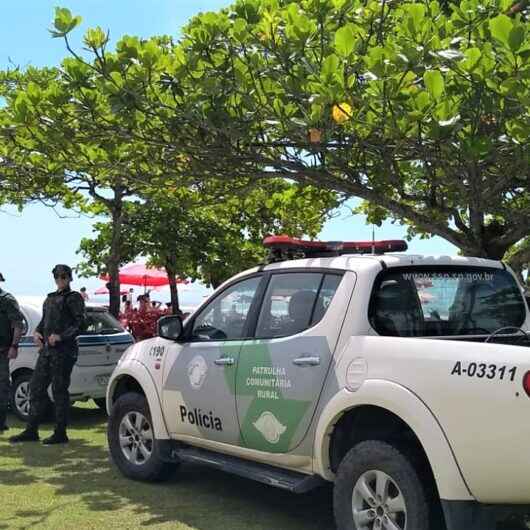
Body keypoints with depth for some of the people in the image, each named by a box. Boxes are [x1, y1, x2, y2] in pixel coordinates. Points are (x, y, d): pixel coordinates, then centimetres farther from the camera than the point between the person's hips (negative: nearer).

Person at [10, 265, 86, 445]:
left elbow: (80, 323, -11)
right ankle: (31, 430, 16)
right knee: (36, 387, 8)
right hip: (46, 349, 8)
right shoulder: (50, 298, 19)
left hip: (63, 350, -8)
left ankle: (60, 433, 5)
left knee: (59, 391, -3)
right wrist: (37, 333, 5)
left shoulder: (74, 298, -3)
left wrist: (60, 336, -19)